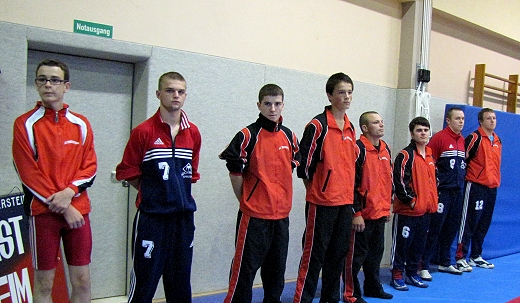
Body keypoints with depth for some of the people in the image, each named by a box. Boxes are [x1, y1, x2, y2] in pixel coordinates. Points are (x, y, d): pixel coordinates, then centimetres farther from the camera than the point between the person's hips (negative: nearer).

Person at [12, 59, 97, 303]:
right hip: (42, 211, -2)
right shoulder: (25, 124, -1)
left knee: (82, 281, 6)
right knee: (44, 283, 5)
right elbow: (28, 173, -7)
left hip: (78, 209, 3)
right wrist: (62, 207, -11)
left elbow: (90, 167, 5)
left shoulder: (81, 124, 8)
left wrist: (69, 192, -14)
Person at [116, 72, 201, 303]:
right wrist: (152, 192, 0)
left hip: (184, 217, 5)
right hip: (151, 217, -4)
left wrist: (179, 192, 8)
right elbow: (127, 172, -4)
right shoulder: (144, 131, -8)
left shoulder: (193, 133, 6)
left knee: (180, 283, 15)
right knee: (144, 283, 5)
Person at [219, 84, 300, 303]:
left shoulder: (289, 137, 8)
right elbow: (235, 172, -8)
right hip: (254, 215, -6)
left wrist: (281, 198, 12)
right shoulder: (248, 136, -10)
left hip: (282, 213, 6)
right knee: (245, 267, 0)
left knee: (277, 266, 17)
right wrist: (245, 201, -2)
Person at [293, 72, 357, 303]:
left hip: (346, 201, 7)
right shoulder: (318, 125, -11)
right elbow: (304, 162, -11)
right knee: (314, 253, -1)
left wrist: (348, 191, 14)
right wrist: (315, 188, -3)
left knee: (339, 253, 14)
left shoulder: (350, 128, 12)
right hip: (322, 202, -7)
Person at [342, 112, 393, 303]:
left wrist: (387, 207, 18)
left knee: (376, 251, 18)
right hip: (362, 213, -8)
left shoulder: (385, 149, 12)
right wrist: (356, 213, -18)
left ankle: (373, 287, 33)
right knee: (357, 254, 1)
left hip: (380, 213, 8)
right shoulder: (359, 148, -14)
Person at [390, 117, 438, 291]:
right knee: (402, 243, 1)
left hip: (425, 211, 8)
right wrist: (410, 200, -14)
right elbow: (399, 181, -18)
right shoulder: (406, 155, -11)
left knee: (419, 244, 15)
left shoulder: (429, 155, 13)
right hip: (406, 211, -8)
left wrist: (432, 201, 13)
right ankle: (397, 276, 11)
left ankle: (412, 274, 27)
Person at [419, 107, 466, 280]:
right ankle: (423, 266, 0)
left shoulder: (463, 141, 13)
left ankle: (445, 263, 27)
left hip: (457, 191, 7)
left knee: (451, 229, 14)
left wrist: (461, 180, 14)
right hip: (442, 191, -7)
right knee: (434, 229, -6)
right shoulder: (439, 138, -9)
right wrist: (436, 182, -13)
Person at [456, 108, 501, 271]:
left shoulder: (497, 140, 15)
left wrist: (496, 181, 18)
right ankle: (460, 258, 0)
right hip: (476, 186, -7)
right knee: (469, 222, -5)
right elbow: (462, 158, -11)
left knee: (484, 224, 12)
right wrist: (467, 175, -7)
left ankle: (476, 256, 22)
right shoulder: (475, 138, -9)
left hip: (492, 187, 7)